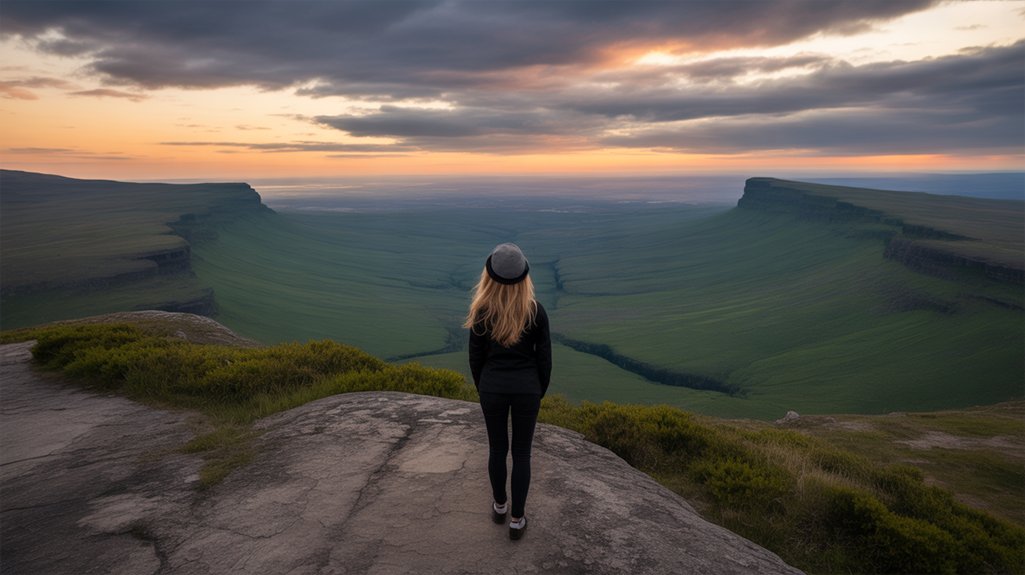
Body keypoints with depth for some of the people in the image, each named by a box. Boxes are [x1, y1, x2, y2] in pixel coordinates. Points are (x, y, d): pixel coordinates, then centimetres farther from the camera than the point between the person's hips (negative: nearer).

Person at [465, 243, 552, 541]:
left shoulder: (481, 311, -14)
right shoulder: (535, 311, -14)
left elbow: (476, 357, -4)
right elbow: (544, 357, -6)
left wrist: (482, 389, 13)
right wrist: (540, 391, 10)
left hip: (493, 388, 1)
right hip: (527, 388, 0)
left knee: (497, 448, 20)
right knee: (521, 452, 13)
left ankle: (499, 505, 39)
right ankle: (517, 520, 21)